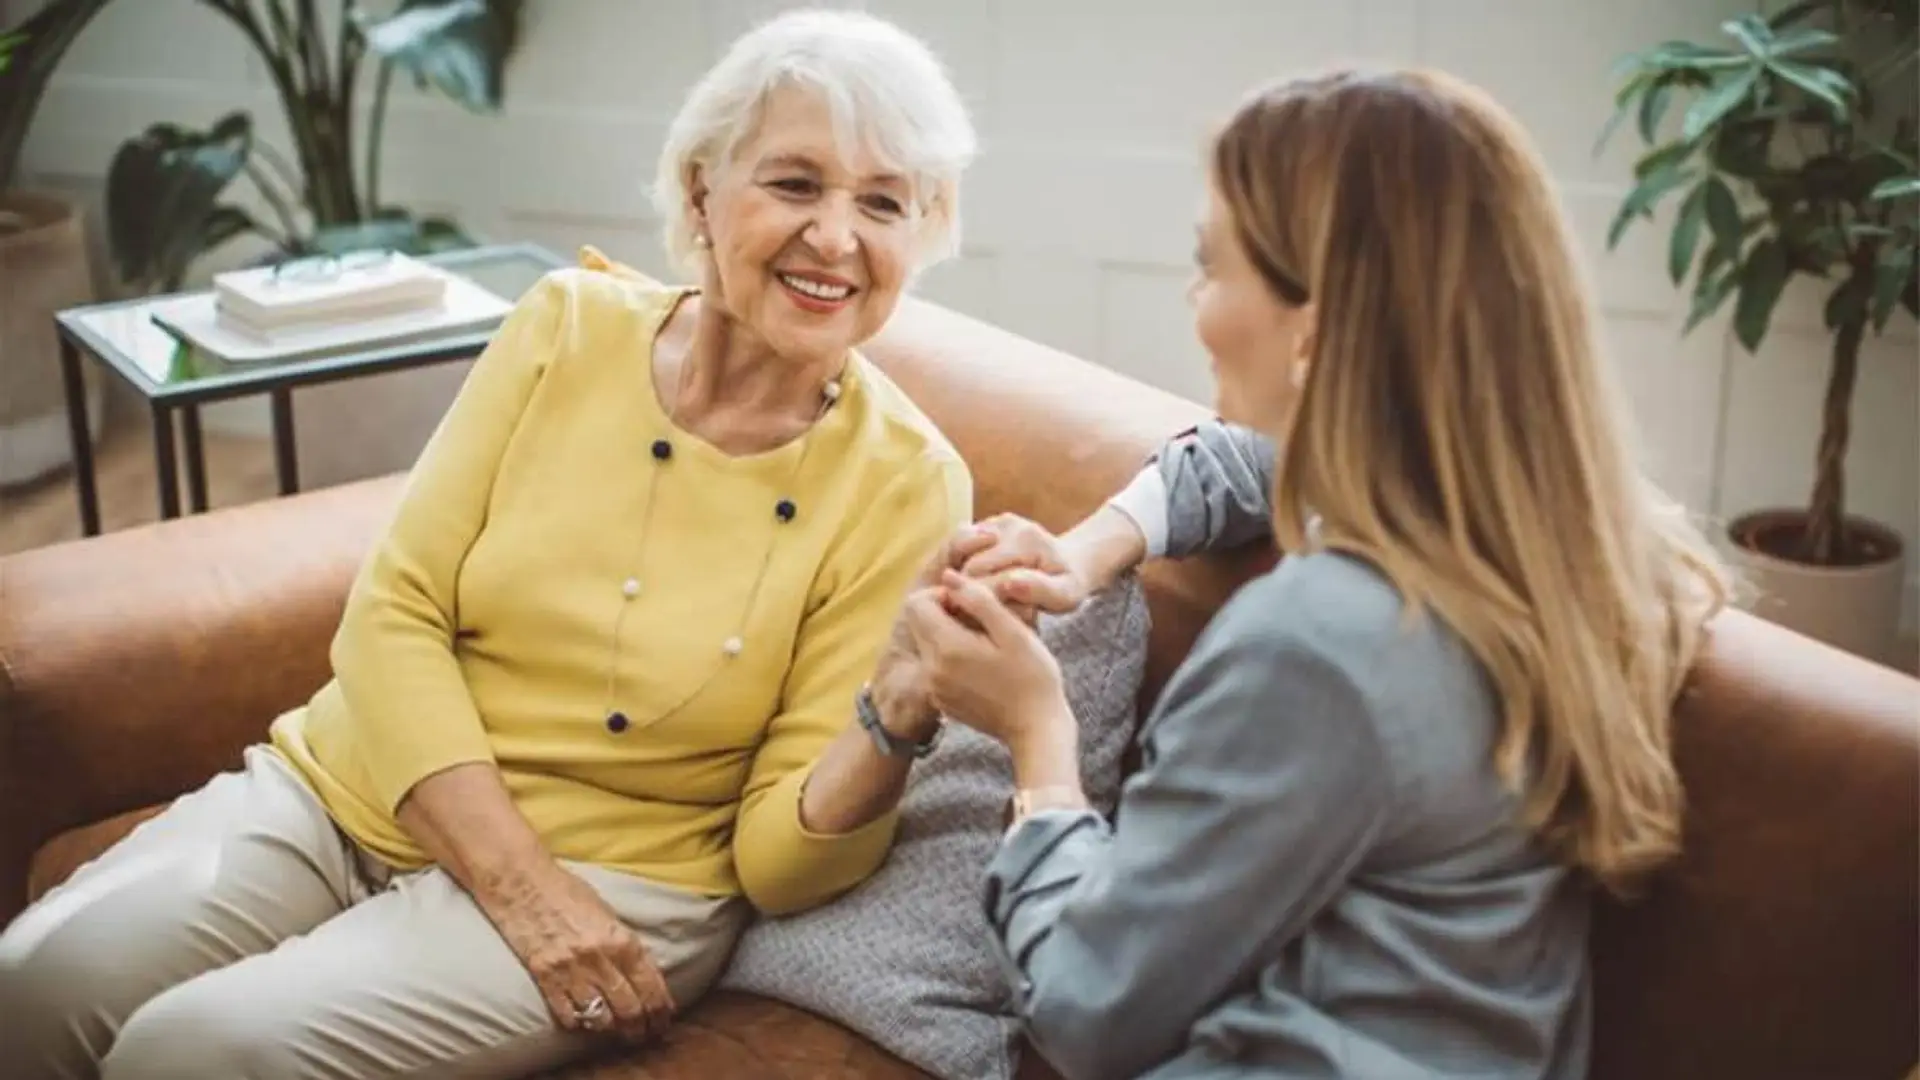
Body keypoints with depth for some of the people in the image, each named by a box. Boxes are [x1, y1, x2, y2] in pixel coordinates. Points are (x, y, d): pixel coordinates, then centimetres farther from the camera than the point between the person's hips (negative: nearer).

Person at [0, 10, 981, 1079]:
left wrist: (900, 718, -30)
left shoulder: (904, 483, -12)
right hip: (346, 788, 3)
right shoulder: (569, 325, -6)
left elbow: (779, 862, -9)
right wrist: (518, 880, -17)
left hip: (611, 874, -3)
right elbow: (393, 613, -5)